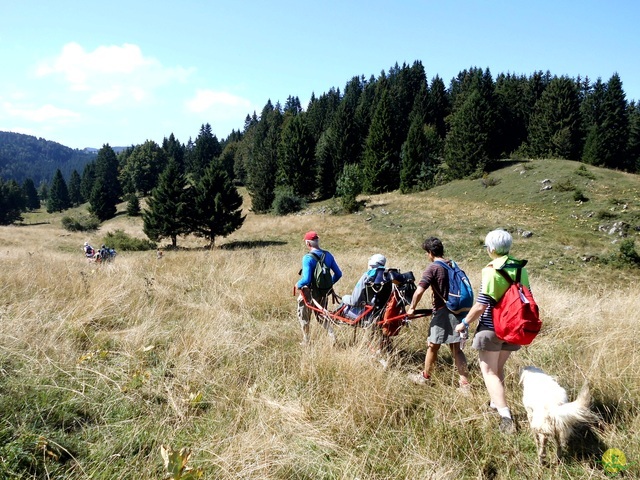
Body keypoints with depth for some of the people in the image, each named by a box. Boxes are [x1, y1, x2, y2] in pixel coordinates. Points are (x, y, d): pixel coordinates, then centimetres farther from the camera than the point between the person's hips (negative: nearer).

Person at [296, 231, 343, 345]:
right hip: (323, 292, 5)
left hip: (308, 292, -5)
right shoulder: (328, 255, -3)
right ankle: (333, 338, 7)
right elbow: (338, 274, 2)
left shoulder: (308, 258, -22)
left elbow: (306, 279, -27)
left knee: (304, 317, 16)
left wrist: (298, 284, -7)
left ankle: (306, 342, 24)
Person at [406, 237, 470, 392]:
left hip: (442, 312, -6)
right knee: (456, 348, 11)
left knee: (433, 346, 11)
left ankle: (425, 377, 29)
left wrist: (412, 308, -5)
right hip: (457, 311, 7)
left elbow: (419, 292, -20)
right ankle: (465, 383, 8)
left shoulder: (433, 268, -12)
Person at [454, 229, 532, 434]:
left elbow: (481, 305, -19)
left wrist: (464, 323, -7)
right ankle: (495, 404, 35)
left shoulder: (492, 270, -17)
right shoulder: (520, 269, 2)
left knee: (489, 371, 1)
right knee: (498, 369, 22)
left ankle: (505, 416, -8)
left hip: (491, 328, -7)